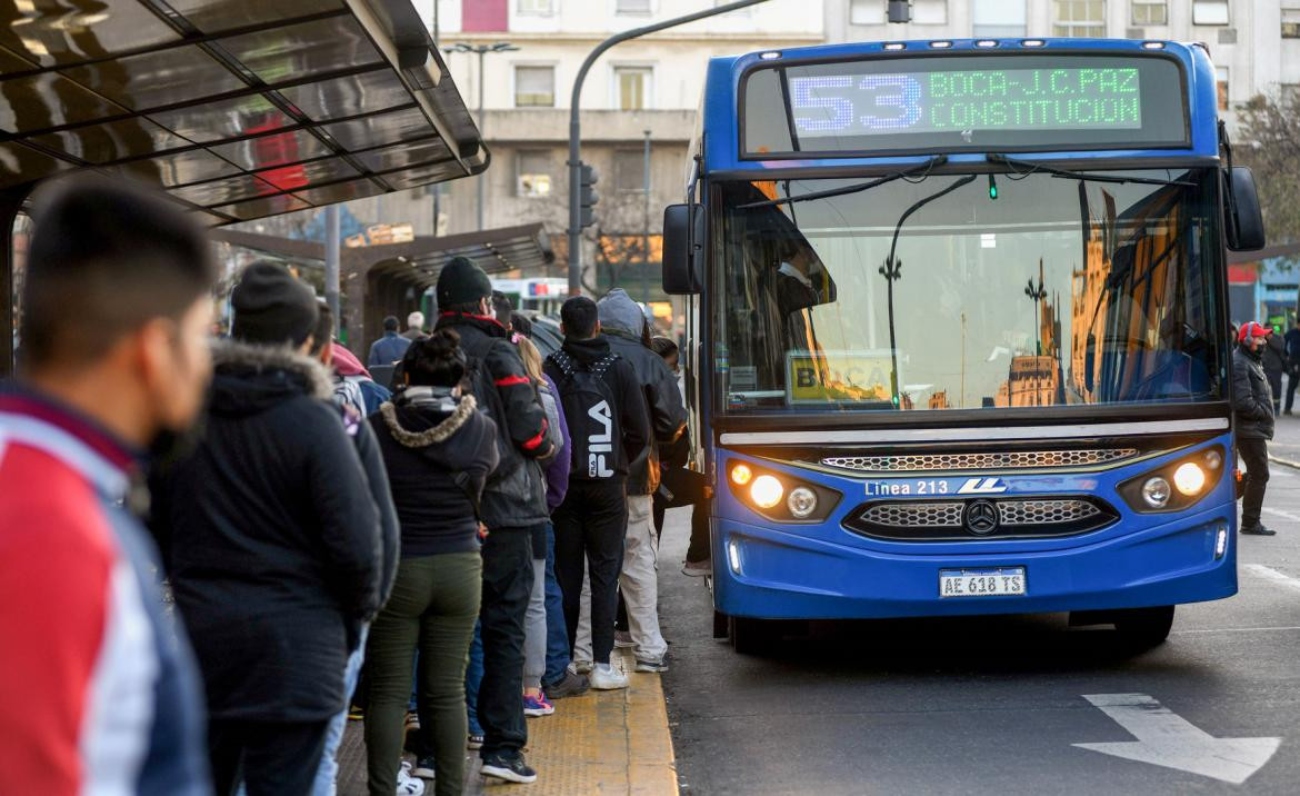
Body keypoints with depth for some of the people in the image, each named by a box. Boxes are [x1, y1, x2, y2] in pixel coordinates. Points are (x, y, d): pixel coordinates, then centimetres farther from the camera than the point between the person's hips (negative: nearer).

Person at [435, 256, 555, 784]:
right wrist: (546, 446, 10)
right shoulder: (496, 353, -8)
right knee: (505, 627, 2)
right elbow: (531, 431, -12)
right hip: (502, 508, -4)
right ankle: (502, 744, 0)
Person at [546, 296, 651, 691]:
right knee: (605, 574, 3)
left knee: (565, 575, 8)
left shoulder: (550, 370, -4)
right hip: (608, 484, -1)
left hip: (563, 484, 1)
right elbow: (640, 432, -2)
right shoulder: (619, 369, -3)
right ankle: (602, 665, 0)